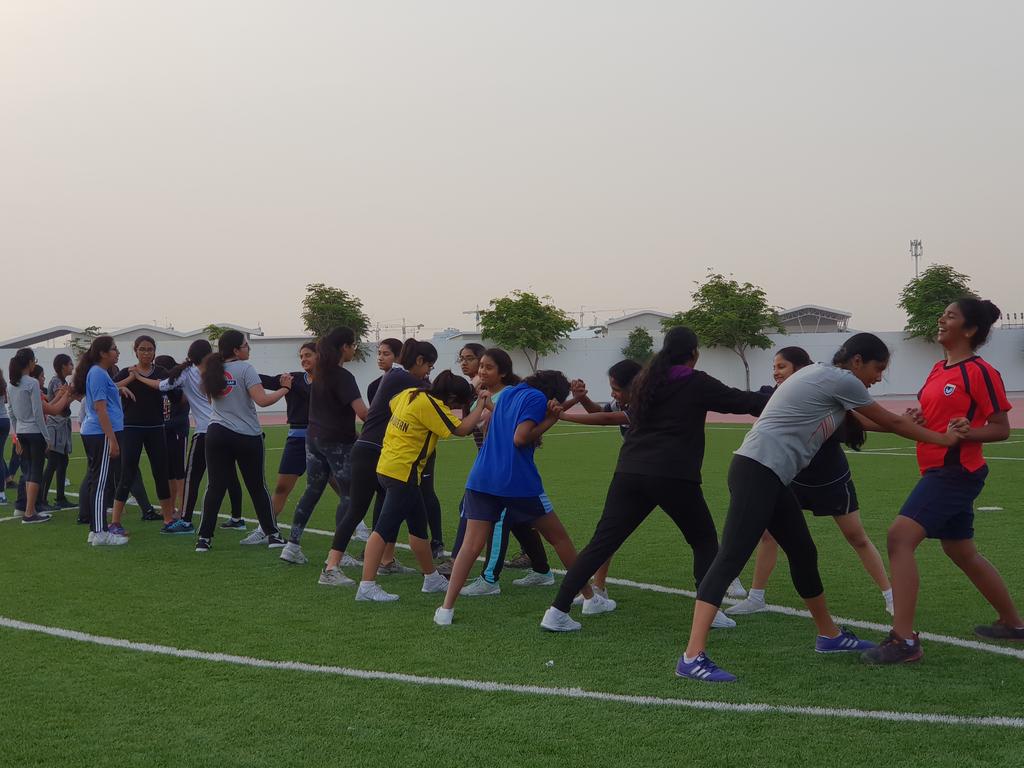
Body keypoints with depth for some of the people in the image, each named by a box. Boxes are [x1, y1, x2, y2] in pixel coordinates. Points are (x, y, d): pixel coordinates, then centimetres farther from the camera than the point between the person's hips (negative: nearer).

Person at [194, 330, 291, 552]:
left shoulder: (214, 370, 9)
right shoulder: (245, 369, -10)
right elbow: (262, 400, -18)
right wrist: (285, 388, -8)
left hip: (217, 434, 4)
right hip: (247, 436, -4)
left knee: (215, 487, 4)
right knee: (257, 487, 7)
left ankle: (204, 537, -1)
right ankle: (272, 534, 13)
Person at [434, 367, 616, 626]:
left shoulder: (507, 393, 20)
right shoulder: (537, 398, -3)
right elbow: (520, 438, -15)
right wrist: (549, 421, -2)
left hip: (481, 478, 5)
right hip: (518, 482, -5)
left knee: (472, 544, -1)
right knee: (559, 538, 11)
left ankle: (446, 609, -14)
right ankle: (590, 598, 21)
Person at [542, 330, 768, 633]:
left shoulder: (644, 381, 16)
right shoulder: (696, 384, 1)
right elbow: (742, 401, 7)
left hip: (629, 473, 5)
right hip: (674, 477, -4)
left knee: (602, 543, 3)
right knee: (704, 540, 17)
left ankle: (557, 611, -3)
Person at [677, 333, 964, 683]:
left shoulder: (824, 377, 22)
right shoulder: (842, 380, -5)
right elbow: (891, 423, 6)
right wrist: (942, 438, 19)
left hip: (769, 477, 11)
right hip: (757, 472, -11)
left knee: (804, 554, 20)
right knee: (732, 558, -18)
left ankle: (830, 635, 37)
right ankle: (692, 657, -24)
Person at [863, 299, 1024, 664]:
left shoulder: (981, 372, -11)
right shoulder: (939, 369, 13)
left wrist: (963, 433, -25)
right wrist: (916, 419, 0)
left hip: (956, 472, -10)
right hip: (938, 471, 10)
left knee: (900, 536, -20)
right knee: (962, 552, 20)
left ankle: (904, 640, -20)